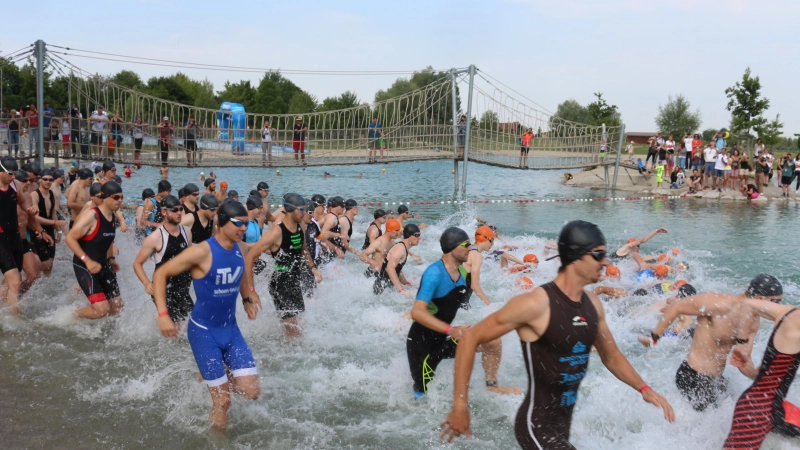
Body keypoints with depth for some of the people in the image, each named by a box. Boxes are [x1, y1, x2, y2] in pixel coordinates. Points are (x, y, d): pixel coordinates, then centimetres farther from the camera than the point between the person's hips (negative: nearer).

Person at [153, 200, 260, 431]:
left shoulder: (241, 249, -2)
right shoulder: (202, 252, -21)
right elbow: (160, 274, -15)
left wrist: (247, 299, 10)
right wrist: (163, 314, -22)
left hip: (231, 329, 6)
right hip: (204, 331, -6)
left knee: (252, 392, -1)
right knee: (222, 400, -2)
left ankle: (222, 375, 28)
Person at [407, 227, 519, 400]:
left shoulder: (460, 275, 3)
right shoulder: (435, 273, -23)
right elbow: (417, 312, -32)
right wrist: (451, 330, -38)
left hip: (444, 339, 8)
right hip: (422, 343, -7)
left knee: (493, 342, -2)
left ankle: (491, 386, 16)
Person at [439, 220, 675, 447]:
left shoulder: (593, 304, 1)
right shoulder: (536, 304, -22)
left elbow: (611, 356, 18)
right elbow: (470, 339, -17)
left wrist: (643, 388, 4)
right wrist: (460, 404, -19)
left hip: (564, 422, 8)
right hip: (536, 425, -8)